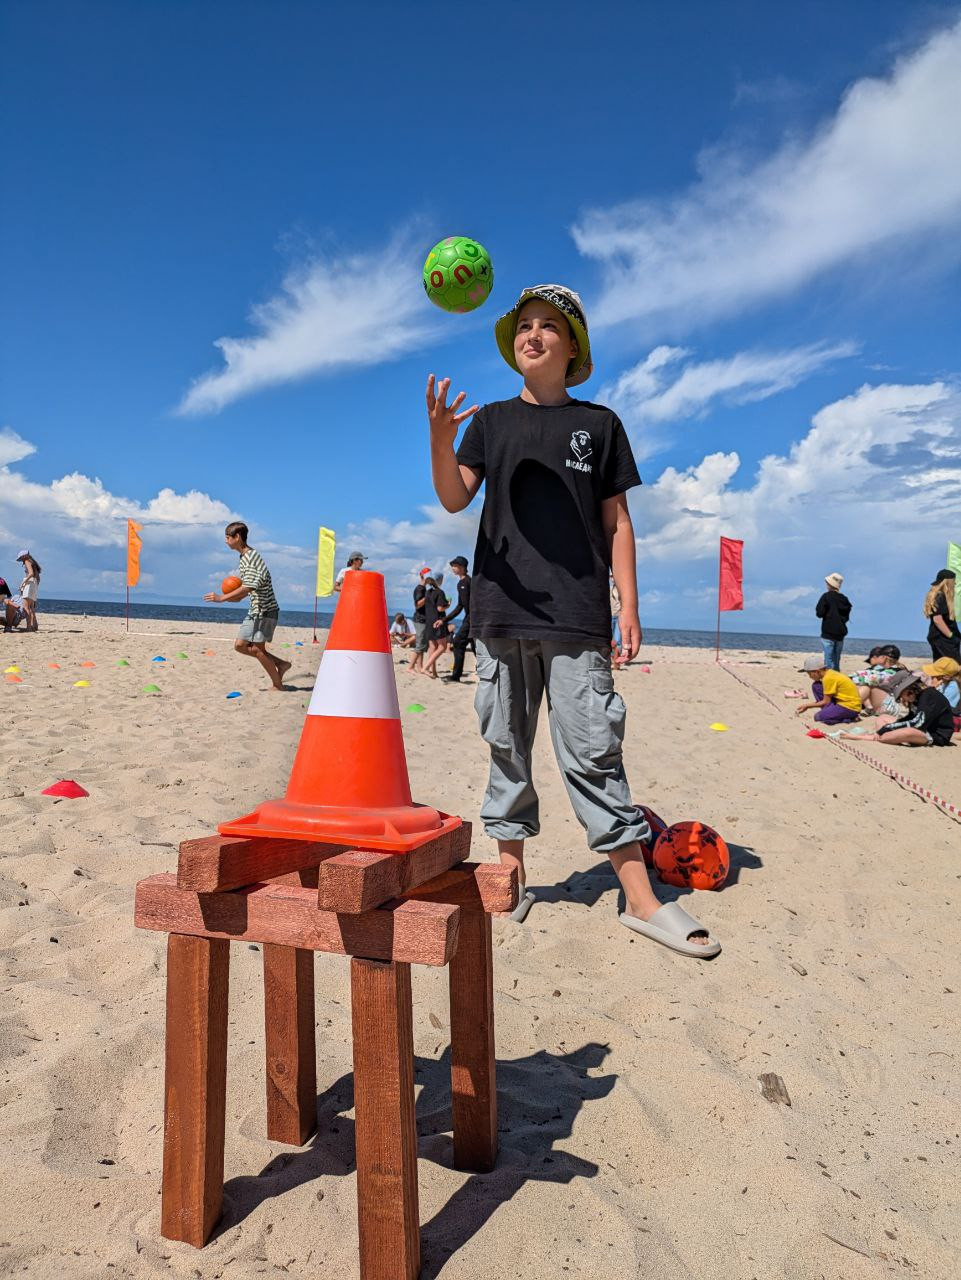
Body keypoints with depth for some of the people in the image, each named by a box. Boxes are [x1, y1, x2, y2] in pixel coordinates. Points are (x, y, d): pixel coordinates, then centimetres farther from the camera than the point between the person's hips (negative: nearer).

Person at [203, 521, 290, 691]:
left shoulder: (250, 557, -17)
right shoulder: (244, 558, 14)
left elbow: (246, 588, -26)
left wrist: (221, 598, -23)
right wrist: (231, 597, 2)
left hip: (265, 610, -10)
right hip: (255, 610, 10)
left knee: (257, 648, -6)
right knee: (240, 645, 9)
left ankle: (278, 685, 5)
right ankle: (281, 664, 14)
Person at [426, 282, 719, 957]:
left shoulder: (599, 423, 11)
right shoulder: (490, 420, 14)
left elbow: (616, 521, 9)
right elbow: (455, 499, 0)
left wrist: (629, 607, 2)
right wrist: (439, 437, -19)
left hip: (577, 615, -2)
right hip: (502, 608, 2)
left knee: (593, 751, -5)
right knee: (508, 748, 6)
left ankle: (641, 898, 0)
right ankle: (513, 876, 19)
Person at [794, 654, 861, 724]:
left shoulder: (828, 678, -21)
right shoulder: (829, 673, 6)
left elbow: (825, 702, -14)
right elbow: (826, 700, 13)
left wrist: (807, 706, -4)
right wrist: (807, 705, 10)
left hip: (851, 707, -10)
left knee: (819, 716, -20)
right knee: (816, 686, 3)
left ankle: (849, 718, -9)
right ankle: (829, 712, 2)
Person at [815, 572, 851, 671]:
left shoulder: (826, 596, -9)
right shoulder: (844, 599, 9)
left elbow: (820, 613, -14)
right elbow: (846, 617, 14)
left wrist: (817, 610, 6)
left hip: (828, 634, -6)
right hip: (840, 634, 6)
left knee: (829, 660, -7)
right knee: (836, 662, 13)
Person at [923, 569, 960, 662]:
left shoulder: (937, 596, 14)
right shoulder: (939, 597, -16)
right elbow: (937, 619, -23)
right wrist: (950, 635, -18)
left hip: (939, 637, 10)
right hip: (943, 638, -10)